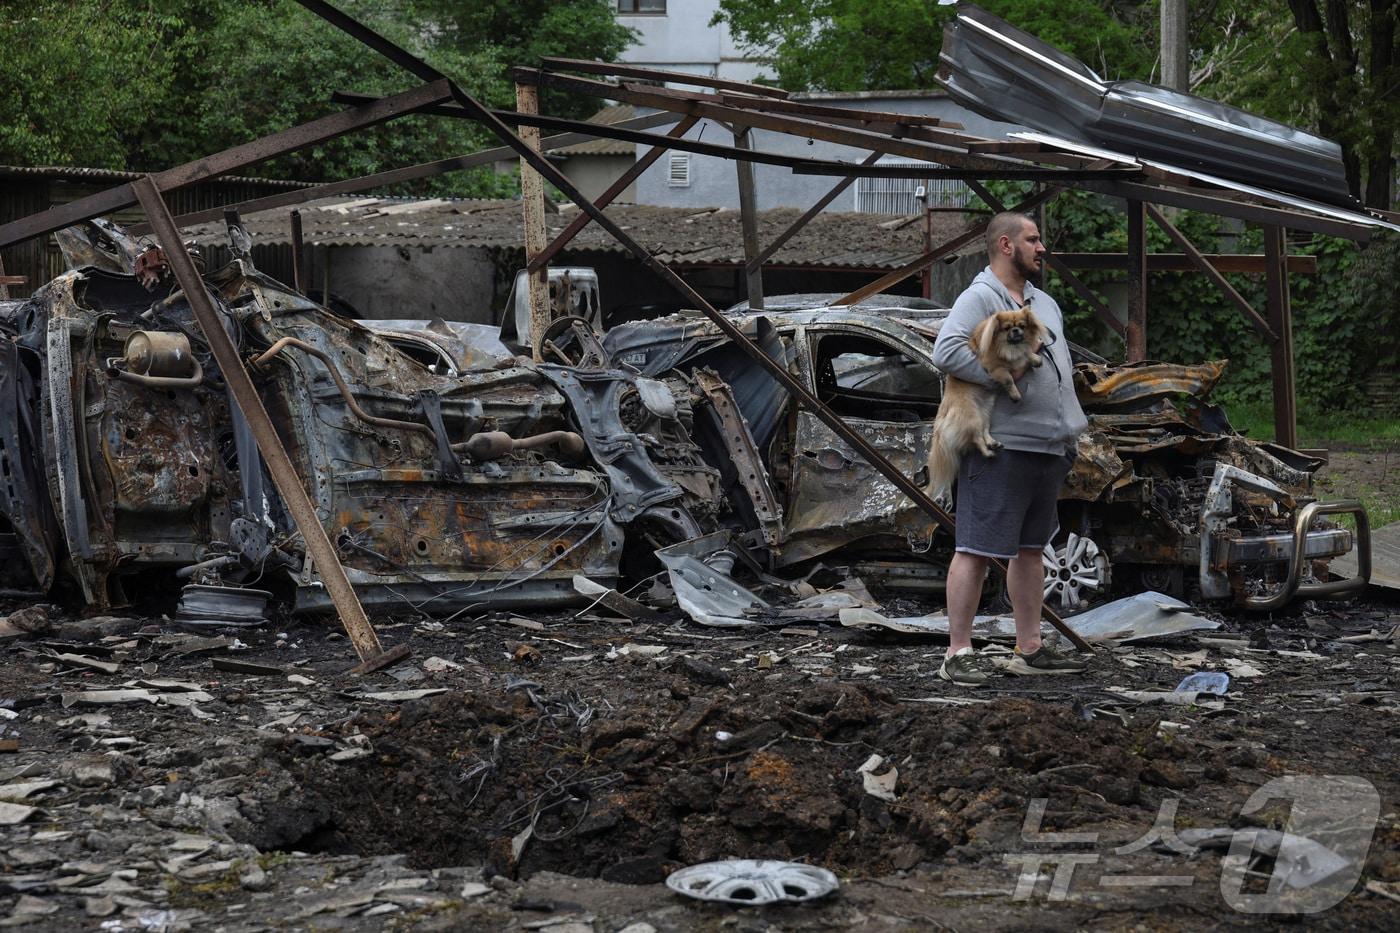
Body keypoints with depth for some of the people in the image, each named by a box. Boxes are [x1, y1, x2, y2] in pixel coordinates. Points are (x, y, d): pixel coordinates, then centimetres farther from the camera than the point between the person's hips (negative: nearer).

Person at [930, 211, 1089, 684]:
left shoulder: (1046, 304, 19)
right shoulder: (979, 298, -9)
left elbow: (1061, 366, 28)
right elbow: (947, 352, -25)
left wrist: (1069, 430, 19)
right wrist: (1003, 375, -22)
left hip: (1048, 447, 9)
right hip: (999, 447, -9)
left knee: (1030, 549, 14)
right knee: (976, 549, -7)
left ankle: (1029, 649, 21)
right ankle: (958, 654, -4)